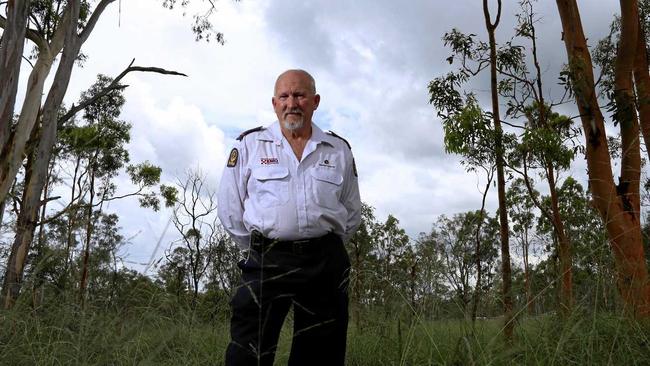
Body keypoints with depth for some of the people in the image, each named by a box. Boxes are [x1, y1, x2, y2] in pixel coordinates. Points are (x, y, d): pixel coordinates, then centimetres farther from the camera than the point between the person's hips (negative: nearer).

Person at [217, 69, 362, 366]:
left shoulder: (339, 150, 10)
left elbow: (352, 212, 18)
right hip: (266, 262, -2)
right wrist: (259, 251, 6)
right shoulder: (249, 145, 4)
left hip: (326, 263, 2)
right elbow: (230, 209, 6)